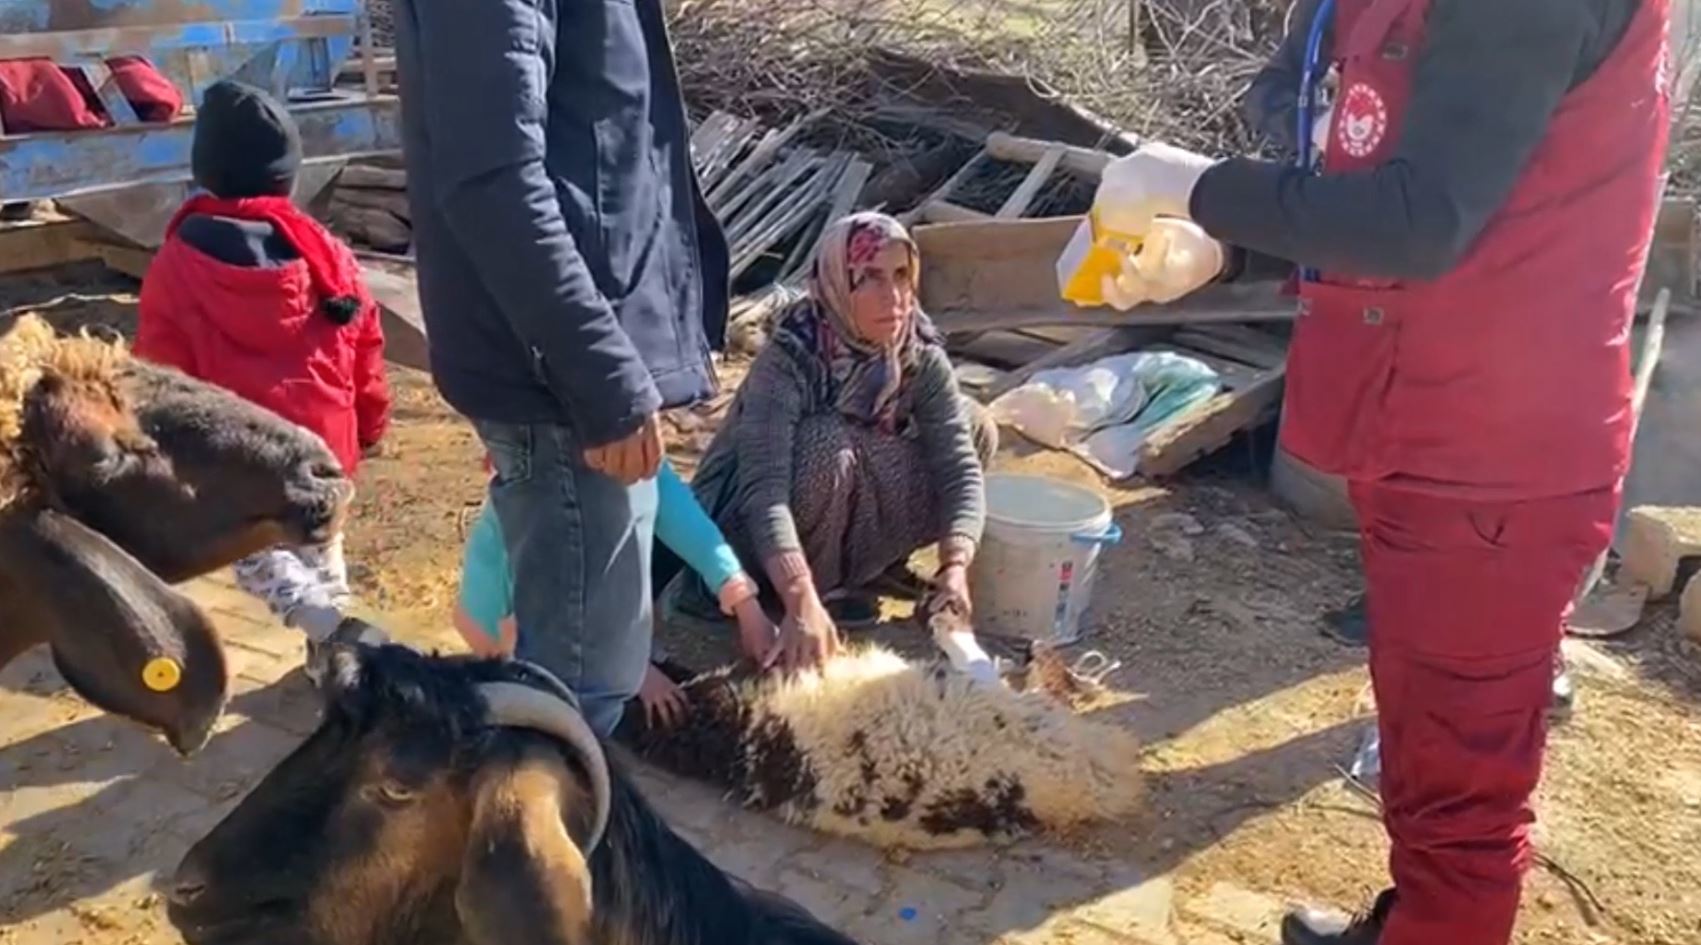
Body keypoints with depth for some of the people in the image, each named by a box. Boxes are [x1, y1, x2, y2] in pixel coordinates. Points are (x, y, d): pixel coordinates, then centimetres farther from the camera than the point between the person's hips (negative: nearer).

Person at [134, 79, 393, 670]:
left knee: (254, 550, 10)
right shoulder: (327, 253, -1)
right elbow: (365, 350, 6)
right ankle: (332, 643, 28)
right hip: (323, 440, 4)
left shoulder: (176, 266, -8)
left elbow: (162, 373, -6)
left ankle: (334, 631, -11)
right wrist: (370, 423, 19)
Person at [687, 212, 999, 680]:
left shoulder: (922, 358, -14)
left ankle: (862, 566, 3)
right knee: (829, 444, -35)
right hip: (755, 533, -6)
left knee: (973, 428, -9)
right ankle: (822, 586, -11)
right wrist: (801, 599, -52)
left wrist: (955, 566, -37)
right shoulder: (788, 360, -29)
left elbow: (960, 466, -20)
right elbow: (763, 488, -39)